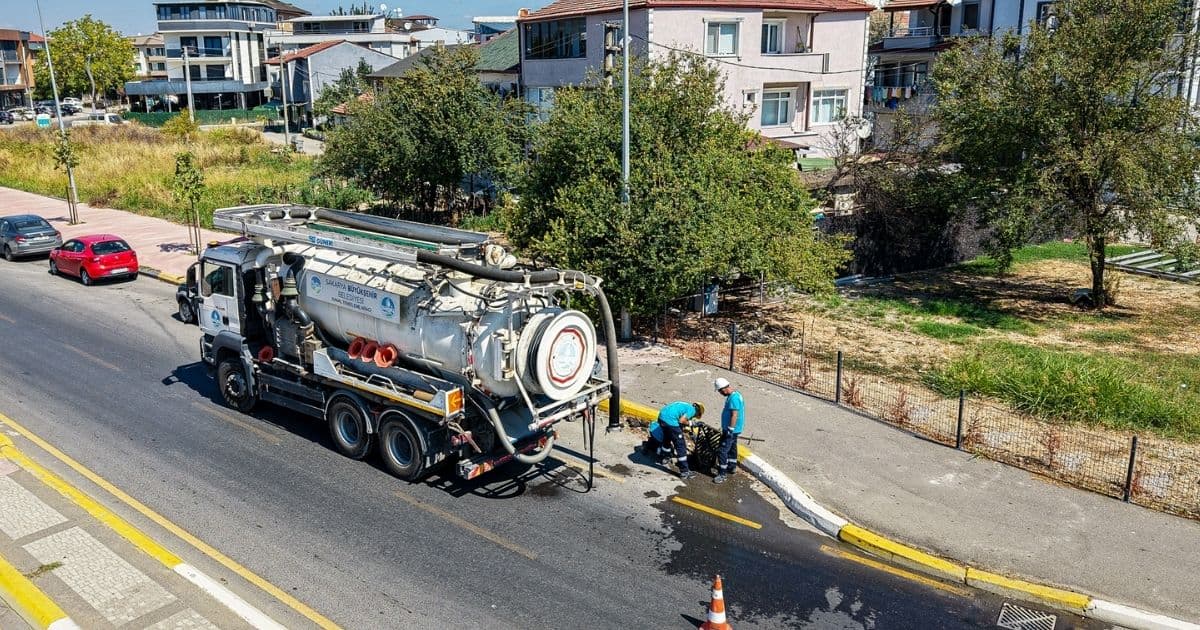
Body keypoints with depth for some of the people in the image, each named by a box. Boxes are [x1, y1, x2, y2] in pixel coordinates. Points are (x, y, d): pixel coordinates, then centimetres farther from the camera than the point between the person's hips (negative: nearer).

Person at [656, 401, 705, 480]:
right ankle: (684, 472, 3)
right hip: (670, 420, -9)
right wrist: (689, 423, 7)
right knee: (681, 446, 0)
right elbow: (681, 420, -12)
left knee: (667, 438, 35)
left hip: (661, 416, 9)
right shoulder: (692, 410, 3)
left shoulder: (686, 405, 28)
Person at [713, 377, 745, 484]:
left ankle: (722, 474, -5)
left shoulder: (733, 398, -25)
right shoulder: (736, 394, 7)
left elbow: (734, 415, -27)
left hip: (731, 430, -11)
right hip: (734, 429, 11)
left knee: (722, 451, -8)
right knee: (732, 447, 25)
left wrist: (730, 429, -24)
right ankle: (732, 467, 40)